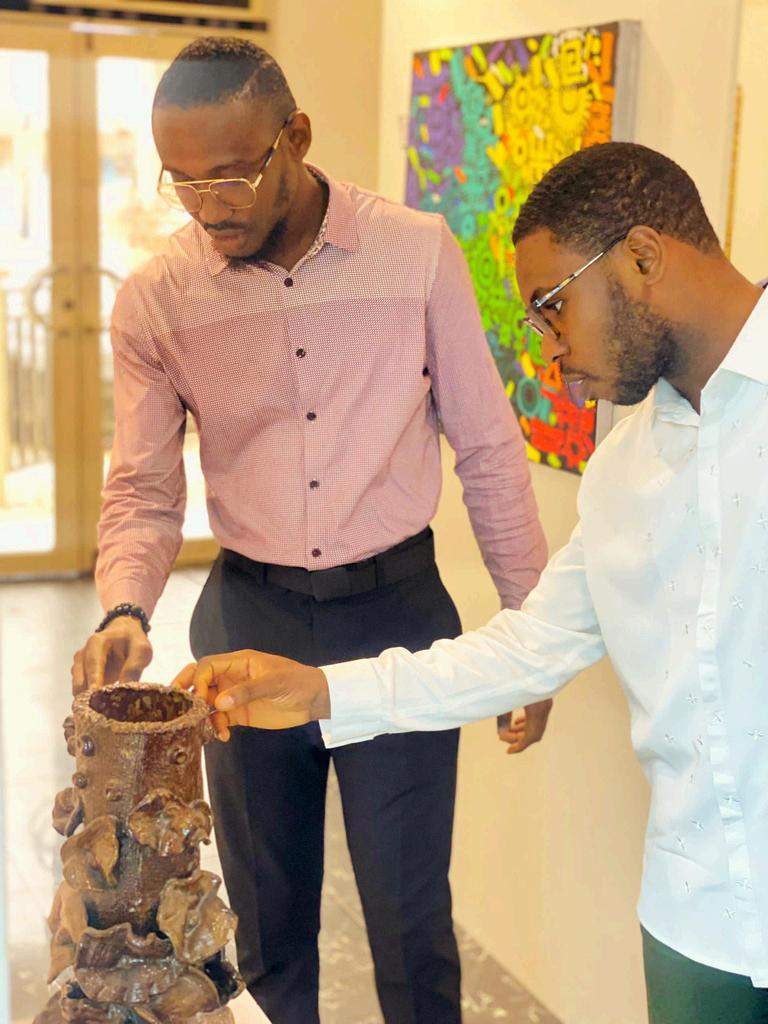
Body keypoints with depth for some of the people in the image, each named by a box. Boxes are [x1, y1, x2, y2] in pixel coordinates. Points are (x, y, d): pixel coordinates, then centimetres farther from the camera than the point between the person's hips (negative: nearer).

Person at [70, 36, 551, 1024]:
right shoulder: (154, 299, -5)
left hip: (397, 613, -1)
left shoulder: (418, 255, -8)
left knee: (410, 913, 8)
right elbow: (142, 488, 0)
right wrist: (124, 612, -19)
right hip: (248, 619, 2)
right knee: (267, 909, 17)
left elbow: (487, 451, -2)